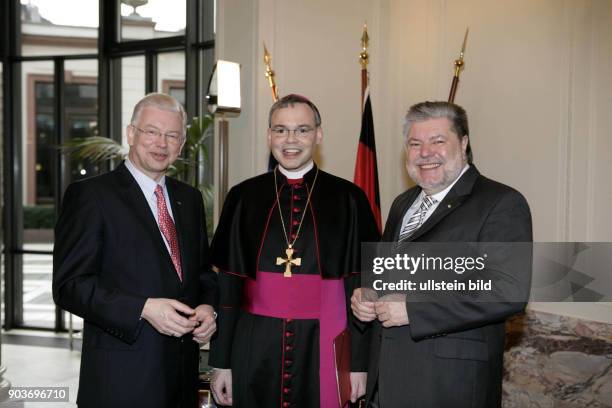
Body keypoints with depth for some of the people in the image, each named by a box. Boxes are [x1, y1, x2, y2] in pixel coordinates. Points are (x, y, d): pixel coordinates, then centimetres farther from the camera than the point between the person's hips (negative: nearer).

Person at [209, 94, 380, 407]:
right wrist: (221, 362, 2)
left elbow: (362, 284, -1)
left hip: (323, 349, -1)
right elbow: (226, 283, 3)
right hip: (254, 350, 1)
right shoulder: (244, 197, 1)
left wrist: (359, 363, -4)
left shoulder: (348, 199, -2)